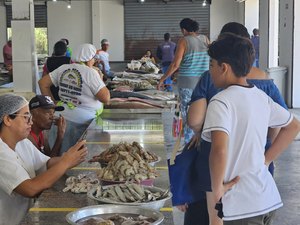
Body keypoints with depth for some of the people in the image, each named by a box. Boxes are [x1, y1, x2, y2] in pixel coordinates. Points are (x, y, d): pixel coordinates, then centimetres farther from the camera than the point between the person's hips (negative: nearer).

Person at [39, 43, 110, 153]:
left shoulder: (63, 68, 7)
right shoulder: (90, 73, -11)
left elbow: (43, 83, 11)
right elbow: (106, 98, -13)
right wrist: (100, 78, 0)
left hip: (64, 117, 6)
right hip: (83, 122, -6)